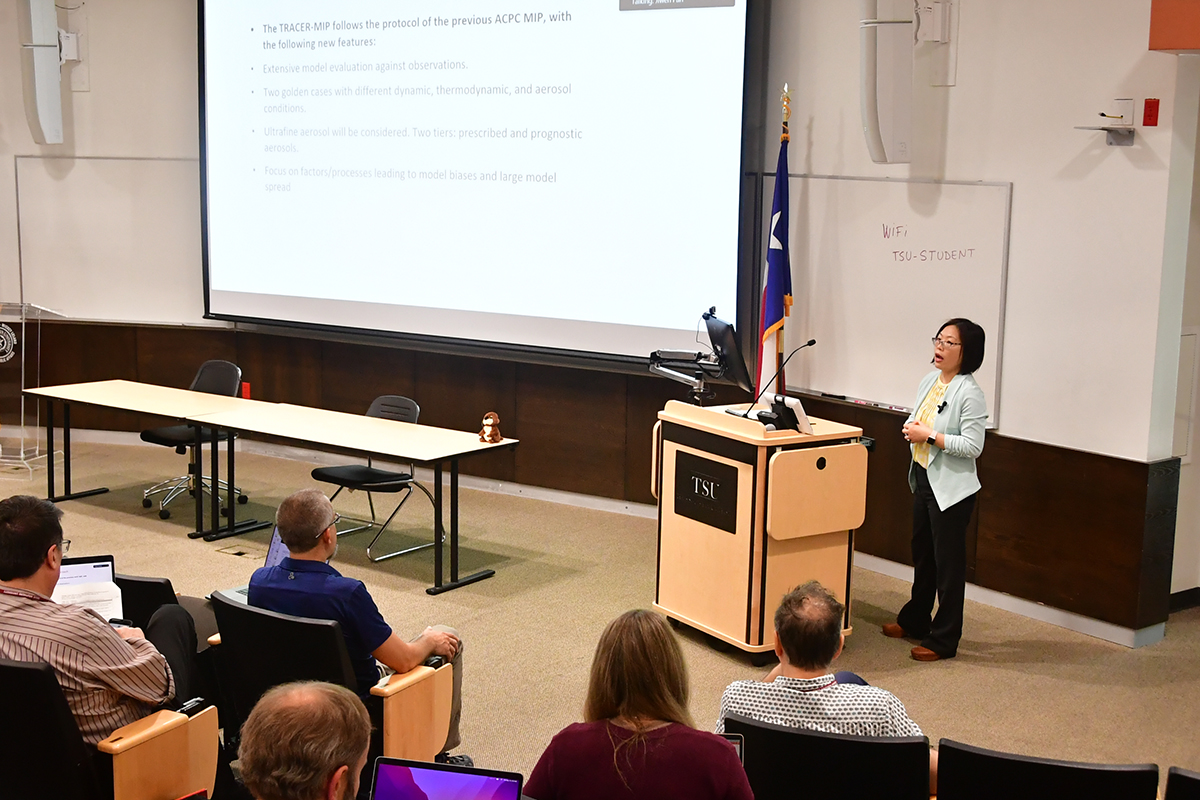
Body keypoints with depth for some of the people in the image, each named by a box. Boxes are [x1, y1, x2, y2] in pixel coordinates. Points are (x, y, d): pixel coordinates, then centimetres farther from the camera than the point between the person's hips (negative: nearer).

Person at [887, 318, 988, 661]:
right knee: (922, 554, 22)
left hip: (951, 487, -9)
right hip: (923, 478, 9)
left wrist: (930, 436, -22)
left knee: (948, 562, 1)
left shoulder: (970, 393, -18)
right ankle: (914, 621, 38)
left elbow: (973, 446, -22)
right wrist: (911, 428, -3)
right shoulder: (929, 382, 7)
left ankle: (943, 639, 11)